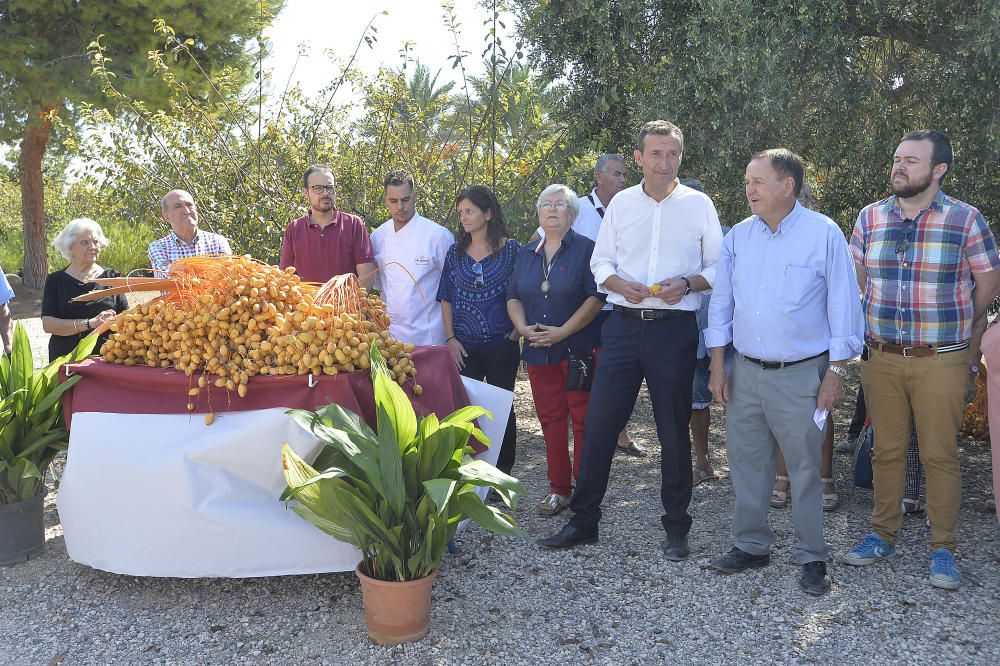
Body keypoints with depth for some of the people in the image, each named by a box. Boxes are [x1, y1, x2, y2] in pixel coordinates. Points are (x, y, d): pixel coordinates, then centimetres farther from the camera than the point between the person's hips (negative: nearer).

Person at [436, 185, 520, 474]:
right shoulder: (455, 252, 7)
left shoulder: (511, 249, -1)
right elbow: (447, 299, 9)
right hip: (464, 347, 2)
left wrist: (515, 334, -5)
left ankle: (501, 475, 18)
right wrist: (450, 339, 1)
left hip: (501, 345, -2)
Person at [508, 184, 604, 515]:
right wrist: (523, 327, -3)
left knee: (583, 420, -2)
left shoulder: (586, 249, -2)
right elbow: (513, 296, 16)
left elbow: (596, 296, -10)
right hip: (539, 351, 5)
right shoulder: (526, 253, 14)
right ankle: (559, 489, 18)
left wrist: (562, 332, -16)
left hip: (579, 349, -5)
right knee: (550, 419, 8)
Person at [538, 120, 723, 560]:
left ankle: (676, 528, 22)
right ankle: (583, 521, 16)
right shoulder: (621, 203, 8)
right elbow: (600, 262, 11)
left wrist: (687, 284, -14)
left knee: (673, 429, 7)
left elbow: (717, 268, 5)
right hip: (623, 325, 2)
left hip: (674, 329, -2)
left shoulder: (698, 204, 3)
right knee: (598, 424, 2)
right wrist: (620, 283, -10)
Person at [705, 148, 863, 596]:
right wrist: (718, 366, 6)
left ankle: (812, 558, 18)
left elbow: (843, 306, -4)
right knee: (746, 462, 11)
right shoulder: (739, 236, 6)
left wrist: (836, 372, -7)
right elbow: (721, 303, 10)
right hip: (745, 371, 5)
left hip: (801, 375, -4)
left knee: (805, 468, 3)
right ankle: (751, 546, 26)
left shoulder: (824, 234, -6)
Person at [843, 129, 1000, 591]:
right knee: (886, 450, 11)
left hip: (942, 362, -3)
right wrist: (870, 332, 6)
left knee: (940, 456, 2)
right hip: (881, 358, 3)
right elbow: (854, 280, 13)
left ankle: (943, 549, 16)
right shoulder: (871, 217, 5)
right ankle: (883, 535, 25)